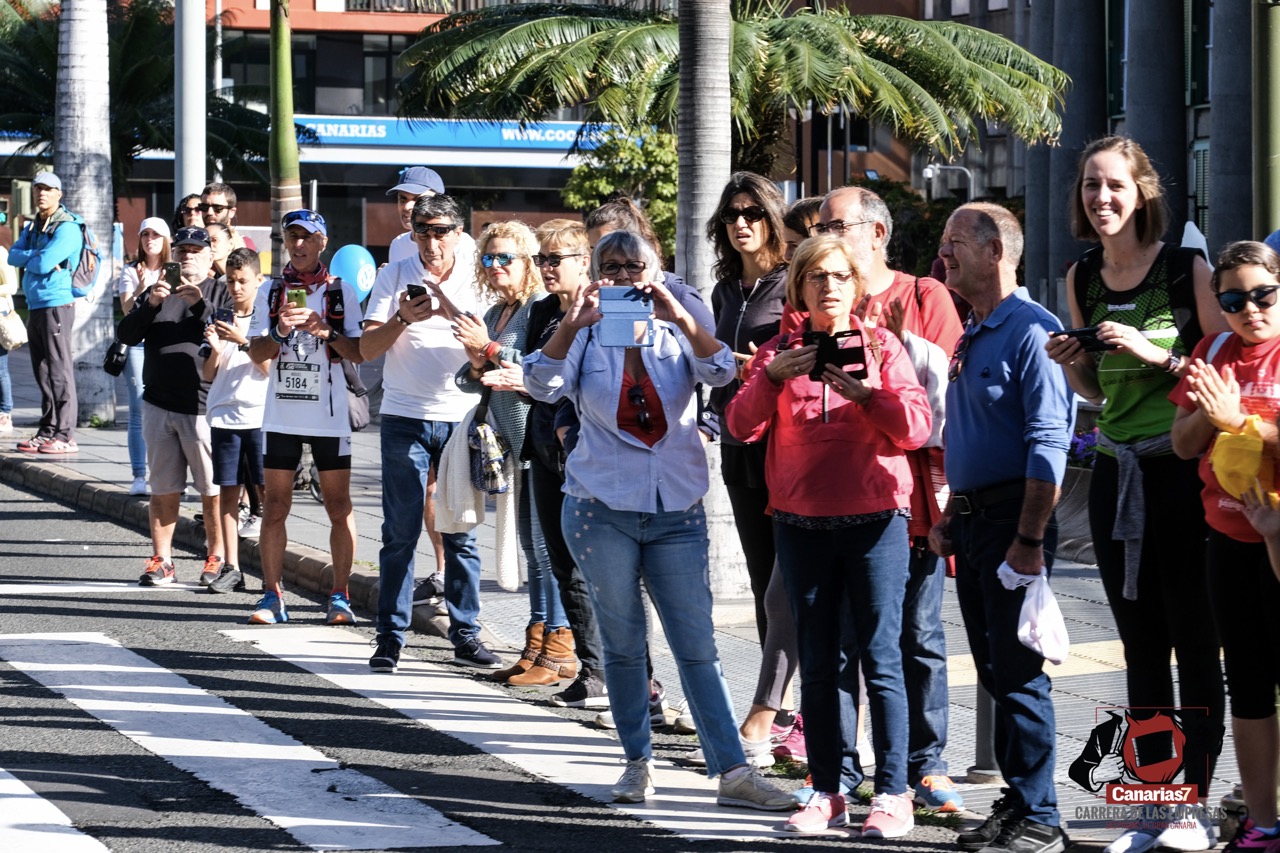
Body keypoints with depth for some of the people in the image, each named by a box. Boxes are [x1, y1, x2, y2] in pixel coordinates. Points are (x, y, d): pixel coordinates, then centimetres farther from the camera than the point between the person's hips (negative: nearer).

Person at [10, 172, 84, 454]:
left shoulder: (67, 228, -9)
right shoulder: (32, 227, 18)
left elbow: (43, 263, -17)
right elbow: (13, 255, 7)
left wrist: (27, 259, 1)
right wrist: (37, 258, -8)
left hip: (57, 304, -8)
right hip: (35, 306, 9)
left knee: (59, 370, -9)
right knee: (42, 372, 10)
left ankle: (65, 435, -9)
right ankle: (47, 432, 14)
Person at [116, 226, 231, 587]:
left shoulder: (220, 294, 5)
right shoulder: (155, 293, 16)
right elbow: (126, 335, 4)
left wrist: (199, 304, -23)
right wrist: (150, 305, -12)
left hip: (203, 407, -4)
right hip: (159, 405, 4)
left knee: (213, 490, -1)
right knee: (163, 489, 7)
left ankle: (216, 557, 9)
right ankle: (161, 560, 12)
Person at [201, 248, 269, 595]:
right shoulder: (219, 320, 12)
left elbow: (270, 366, -7)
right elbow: (208, 375, 12)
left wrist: (242, 341, -19)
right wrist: (215, 350, -8)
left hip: (260, 416, -3)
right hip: (224, 416, 3)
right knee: (228, 492, 2)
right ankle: (230, 568, 4)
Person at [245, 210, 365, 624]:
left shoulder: (341, 291, 4)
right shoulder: (270, 292, 8)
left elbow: (358, 354, 0)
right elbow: (257, 353, 2)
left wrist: (328, 333, -18)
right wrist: (280, 331, -17)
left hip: (329, 415, -1)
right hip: (281, 414, 1)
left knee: (339, 505, -1)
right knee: (275, 506, 0)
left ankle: (340, 596, 4)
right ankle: (272, 596, 4)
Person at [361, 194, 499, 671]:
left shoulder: (474, 281, 5)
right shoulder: (395, 276, 4)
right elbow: (367, 348, -1)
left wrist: (450, 309, -20)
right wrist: (402, 318, -17)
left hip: (462, 417, 1)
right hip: (406, 417, -1)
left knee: (461, 532, 3)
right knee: (401, 532, -2)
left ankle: (465, 635, 8)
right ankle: (390, 636, 3)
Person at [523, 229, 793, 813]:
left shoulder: (677, 336, 5)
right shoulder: (586, 340, 2)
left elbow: (720, 372, -14)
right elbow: (543, 385, -15)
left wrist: (680, 318, -28)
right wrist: (571, 325, -28)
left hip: (677, 511, 1)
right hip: (602, 509, -1)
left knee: (698, 646, -2)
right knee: (624, 645, 6)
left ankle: (732, 772, -5)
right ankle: (638, 763, 17)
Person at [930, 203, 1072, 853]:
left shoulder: (1030, 330, -13)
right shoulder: (971, 337, 16)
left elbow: (1048, 444, -19)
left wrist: (1029, 539, -22)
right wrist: (951, 517, 20)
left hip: (1011, 521, -9)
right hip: (973, 522, 9)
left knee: (1018, 673, -7)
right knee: (994, 670, 11)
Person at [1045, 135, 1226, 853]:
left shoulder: (1187, 268, -7)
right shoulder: (1083, 280, 9)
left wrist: (1159, 355, -19)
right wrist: (1071, 364, -1)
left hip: (1184, 470, -6)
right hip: (1116, 472, 6)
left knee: (1195, 644, -2)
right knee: (1141, 648, 9)